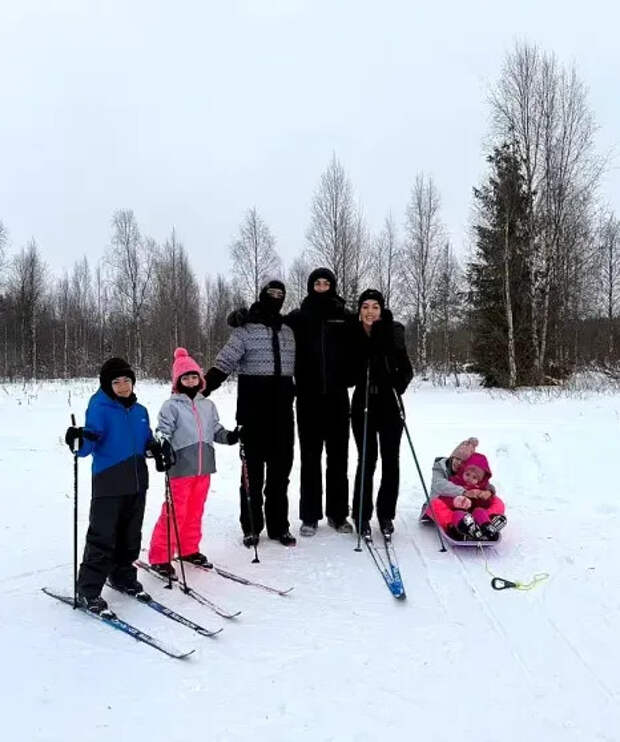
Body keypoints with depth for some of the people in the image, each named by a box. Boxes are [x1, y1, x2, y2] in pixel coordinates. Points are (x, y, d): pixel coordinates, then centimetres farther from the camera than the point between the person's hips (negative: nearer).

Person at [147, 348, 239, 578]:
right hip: (181, 468, -5)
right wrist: (164, 445, -30)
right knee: (175, 513, -3)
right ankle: (159, 557, 9)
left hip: (203, 467, 5)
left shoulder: (207, 405, 12)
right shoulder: (171, 406, -5)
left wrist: (229, 436, -1)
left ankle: (189, 549, 32)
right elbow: (162, 430, -11)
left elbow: (216, 430, 16)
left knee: (195, 511, 15)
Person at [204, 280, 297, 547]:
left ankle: (279, 526, 20)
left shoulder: (287, 331, 13)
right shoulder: (246, 330, -3)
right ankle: (251, 527, 15)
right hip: (254, 410, -4)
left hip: (282, 410, 5)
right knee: (253, 469, 3)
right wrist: (201, 388, -24)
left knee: (281, 469, 9)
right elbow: (224, 363, -13)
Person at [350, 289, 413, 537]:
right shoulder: (353, 335, -1)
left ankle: (386, 514, 20)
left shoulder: (393, 332, -5)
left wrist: (398, 385, -22)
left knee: (390, 461, 5)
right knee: (367, 461, 2)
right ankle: (362, 516, 15)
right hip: (363, 405, 0)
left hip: (390, 405, 0)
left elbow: (406, 370, -5)